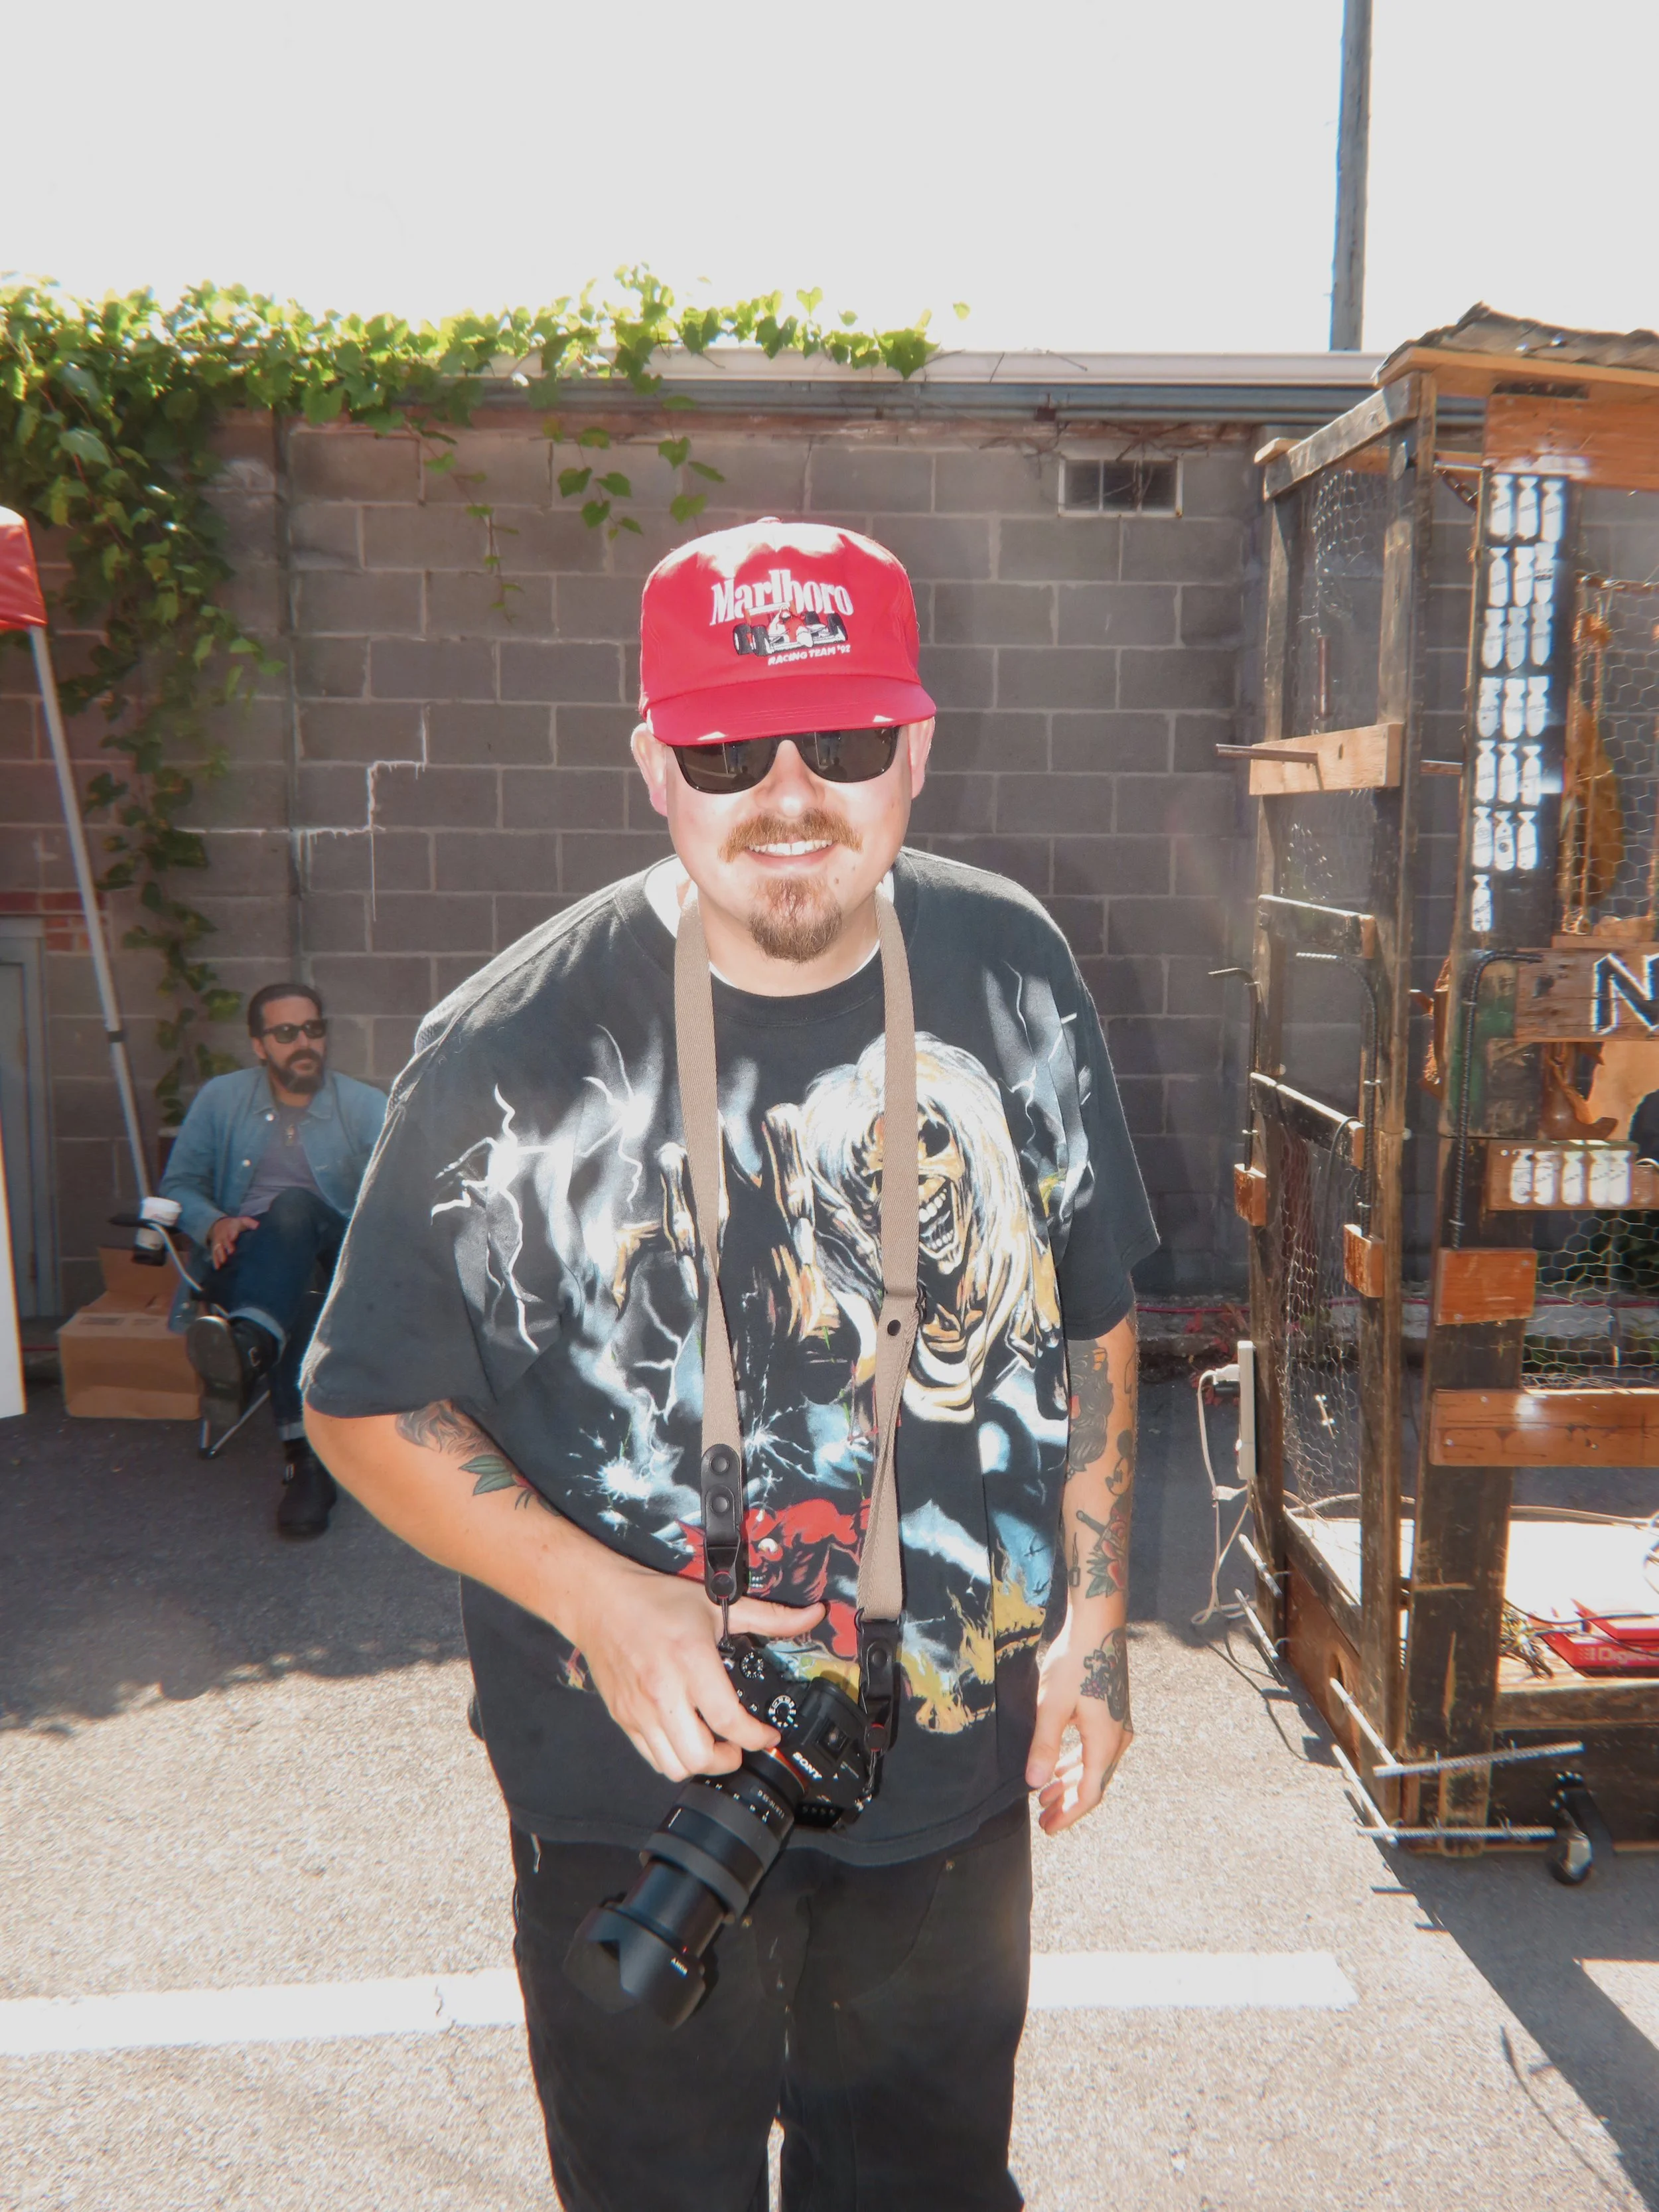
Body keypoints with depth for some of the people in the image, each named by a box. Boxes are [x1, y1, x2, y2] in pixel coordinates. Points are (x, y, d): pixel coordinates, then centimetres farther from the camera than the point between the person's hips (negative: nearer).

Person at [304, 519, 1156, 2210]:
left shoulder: (1011, 975, -7)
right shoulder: (513, 1048, -18)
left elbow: (1091, 1322, 5)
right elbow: (364, 1404, -8)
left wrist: (1094, 1630, 3)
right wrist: (596, 1601, -21)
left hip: (959, 1777, 3)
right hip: (640, 1798, -2)